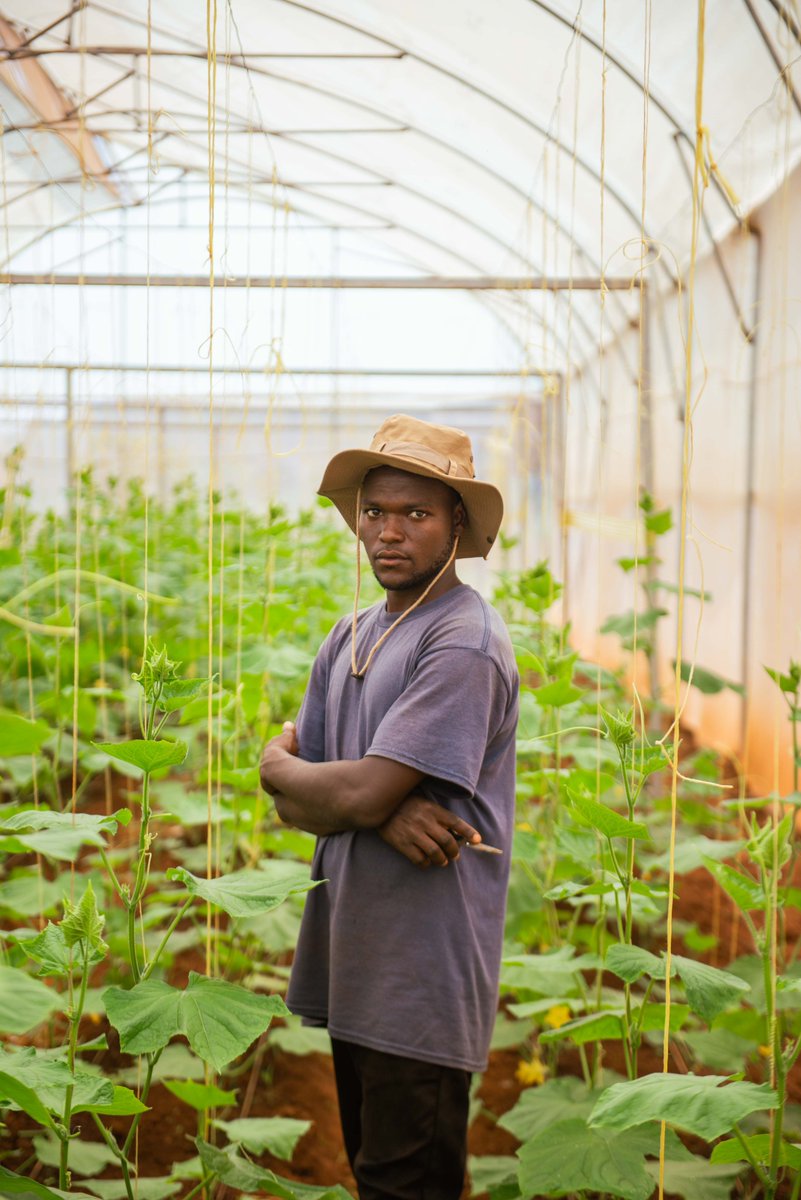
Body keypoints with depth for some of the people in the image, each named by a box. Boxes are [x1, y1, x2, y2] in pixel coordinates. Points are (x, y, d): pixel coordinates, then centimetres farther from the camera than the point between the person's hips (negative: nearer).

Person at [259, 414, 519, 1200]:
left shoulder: (465, 643, -17)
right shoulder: (349, 639, 11)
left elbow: (358, 794, -23)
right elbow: (294, 807, 7)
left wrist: (279, 764, -2)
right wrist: (385, 811, -14)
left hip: (422, 975, -8)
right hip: (351, 960, 8)